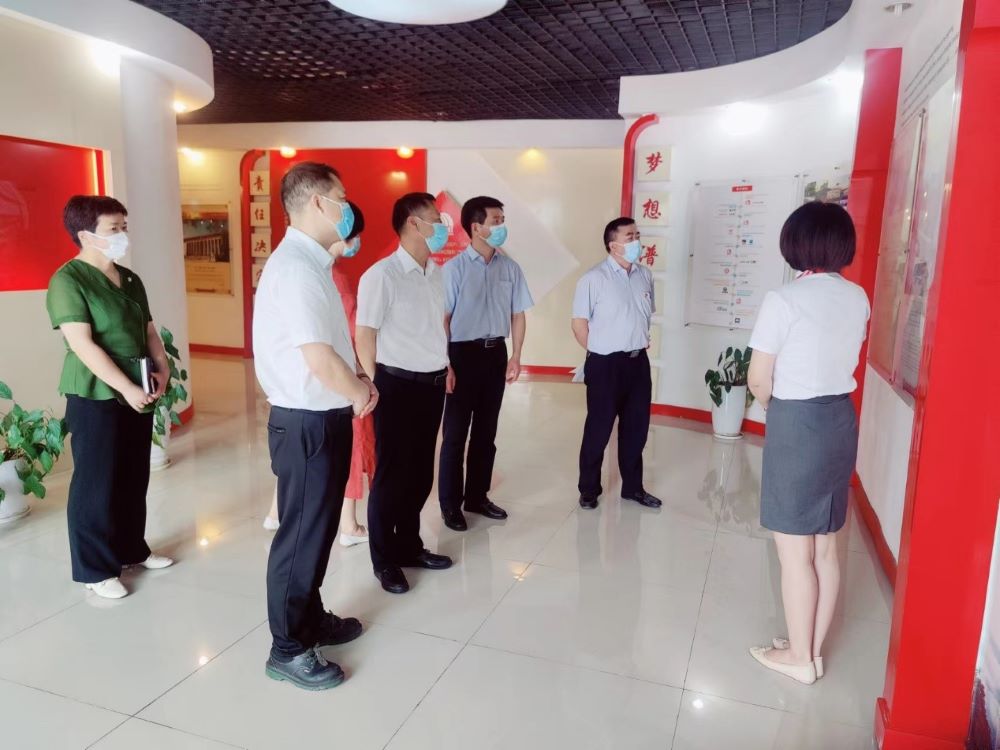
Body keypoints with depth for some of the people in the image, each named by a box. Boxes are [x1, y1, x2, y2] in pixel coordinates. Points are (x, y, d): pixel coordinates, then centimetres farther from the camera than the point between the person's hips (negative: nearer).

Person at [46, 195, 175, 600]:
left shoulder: (130, 279, 11)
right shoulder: (68, 280, -12)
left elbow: (148, 331, 15)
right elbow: (82, 344, -19)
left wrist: (162, 369, -1)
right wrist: (126, 388, -21)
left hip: (140, 392, 7)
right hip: (96, 396, -7)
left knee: (134, 478, 15)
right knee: (96, 483, 2)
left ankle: (132, 549, 30)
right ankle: (94, 569, 14)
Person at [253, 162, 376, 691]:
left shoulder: (312, 263, 11)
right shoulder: (296, 268, -21)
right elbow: (320, 359, -25)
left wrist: (357, 382, 4)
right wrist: (360, 391, -8)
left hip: (324, 418, 10)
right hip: (307, 423, -10)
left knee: (319, 527, 20)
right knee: (302, 533, 4)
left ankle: (311, 619, 38)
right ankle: (288, 649, 21)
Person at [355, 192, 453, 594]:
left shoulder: (435, 272, 9)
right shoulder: (382, 275, -14)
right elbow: (365, 335, -11)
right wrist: (377, 385, -7)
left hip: (433, 384, 7)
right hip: (398, 385, -7)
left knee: (421, 473, 15)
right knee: (391, 475, 4)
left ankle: (409, 547, 32)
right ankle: (384, 560, 20)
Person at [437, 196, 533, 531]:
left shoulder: (510, 268, 5)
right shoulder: (455, 268, -9)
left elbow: (517, 314, 10)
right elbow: (443, 318, -8)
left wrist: (515, 357, 5)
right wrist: (444, 363, -11)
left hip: (495, 353, 5)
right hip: (464, 352, -4)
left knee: (486, 432, 13)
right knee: (455, 433, 3)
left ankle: (477, 497, 27)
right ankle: (450, 504, 15)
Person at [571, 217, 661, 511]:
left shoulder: (645, 275, 7)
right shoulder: (593, 278, -12)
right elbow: (579, 323, -9)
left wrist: (640, 341, 12)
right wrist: (600, 353, -1)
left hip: (638, 362, 6)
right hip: (606, 364, -6)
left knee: (636, 428, 14)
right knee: (598, 429, 4)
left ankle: (633, 487, 29)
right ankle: (589, 490, 20)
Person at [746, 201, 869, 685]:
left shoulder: (784, 300, -16)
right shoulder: (858, 298, 4)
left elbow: (759, 380, -12)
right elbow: (838, 360, 11)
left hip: (797, 424, -7)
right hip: (841, 419, 7)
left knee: (794, 552, 7)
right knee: (825, 548, 16)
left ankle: (799, 658, 21)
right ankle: (814, 650, 31)